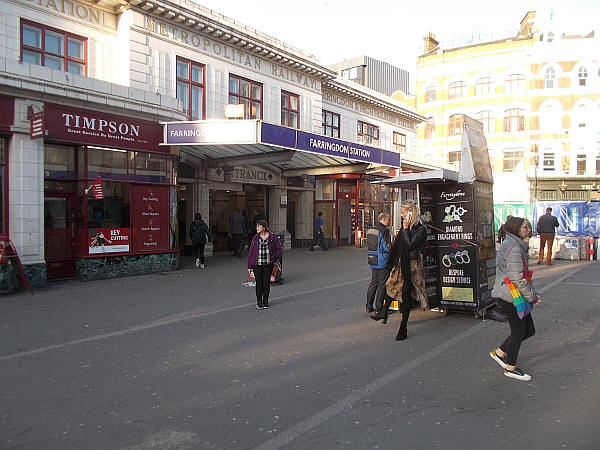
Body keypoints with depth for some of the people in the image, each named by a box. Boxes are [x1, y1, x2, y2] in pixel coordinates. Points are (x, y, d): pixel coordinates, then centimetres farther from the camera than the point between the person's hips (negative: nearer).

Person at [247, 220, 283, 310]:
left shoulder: (273, 237, -3)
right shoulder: (255, 238, 1)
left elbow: (279, 249, 4)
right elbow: (251, 252, 2)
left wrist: (275, 259, 0)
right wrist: (249, 266, 0)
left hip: (268, 264, 0)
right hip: (257, 264, 0)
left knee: (266, 283, 7)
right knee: (259, 283, 3)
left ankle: (265, 302, 21)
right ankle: (259, 302, 17)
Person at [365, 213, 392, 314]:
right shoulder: (384, 231, -16)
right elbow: (387, 247, -19)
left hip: (373, 260, 8)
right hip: (383, 261, -8)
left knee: (373, 282, 16)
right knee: (382, 284, 0)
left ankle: (369, 306, 20)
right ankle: (378, 308, 4)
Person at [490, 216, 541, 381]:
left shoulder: (518, 246, 13)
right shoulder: (513, 249, -22)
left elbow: (525, 274, 18)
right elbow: (517, 279, -23)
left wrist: (534, 293, 9)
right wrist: (532, 296, -11)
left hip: (516, 296, 10)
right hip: (510, 297, -10)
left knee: (529, 329, 14)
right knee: (518, 331, 2)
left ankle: (499, 352, 27)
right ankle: (510, 368, 19)